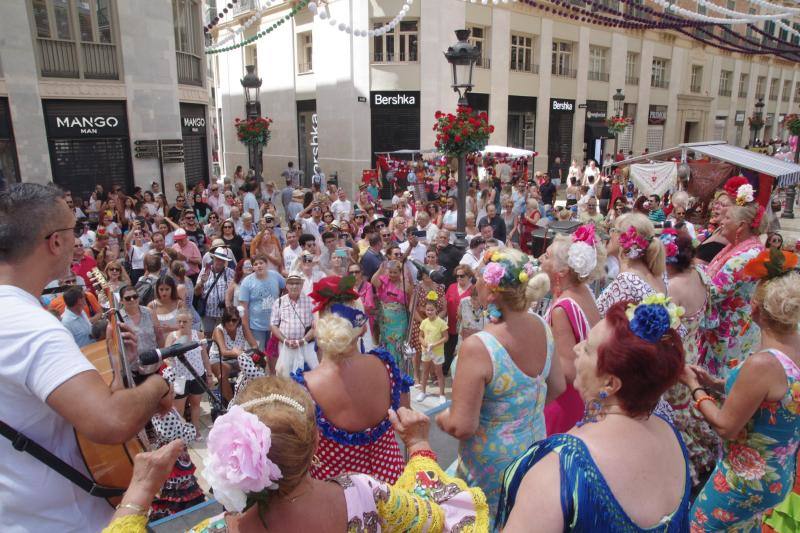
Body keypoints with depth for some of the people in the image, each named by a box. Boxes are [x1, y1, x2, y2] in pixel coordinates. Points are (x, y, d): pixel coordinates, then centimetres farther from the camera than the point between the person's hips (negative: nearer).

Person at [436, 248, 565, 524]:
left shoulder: (477, 347, -32)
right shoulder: (541, 326, -11)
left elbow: (462, 427, -26)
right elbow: (557, 386, 4)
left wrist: (441, 418, -6)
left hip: (493, 463, -6)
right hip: (535, 447, 6)